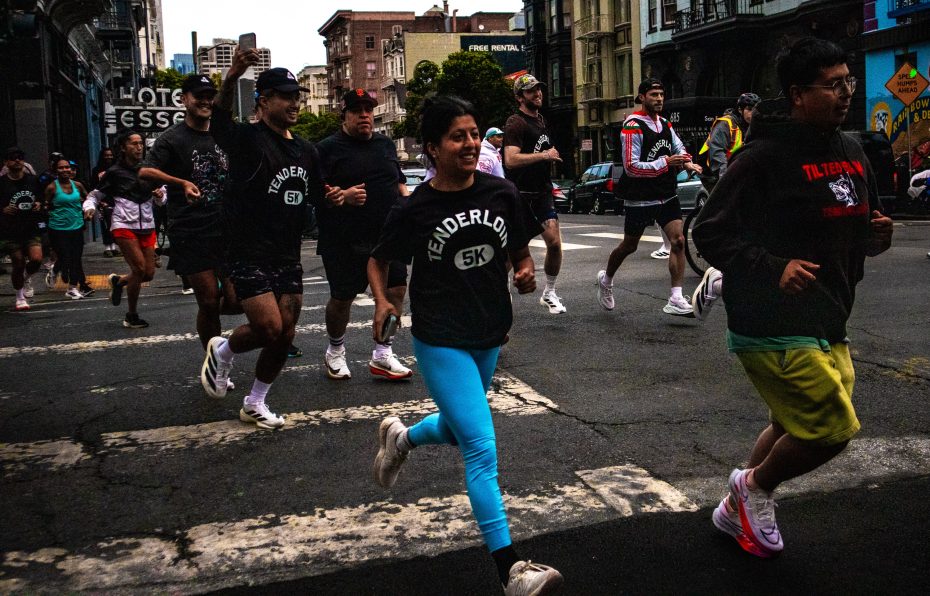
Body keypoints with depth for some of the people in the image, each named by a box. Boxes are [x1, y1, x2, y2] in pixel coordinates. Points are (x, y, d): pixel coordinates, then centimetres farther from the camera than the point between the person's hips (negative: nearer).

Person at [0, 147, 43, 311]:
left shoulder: (33, 180, 5)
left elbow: (40, 197, 19)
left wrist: (39, 204, -2)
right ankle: (20, 298, 22)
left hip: (31, 229, 2)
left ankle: (26, 278, 21)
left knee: (36, 259, -15)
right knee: (18, 265, 1)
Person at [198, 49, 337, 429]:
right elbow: (219, 122, -29)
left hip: (288, 257, 7)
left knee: (285, 335, 7)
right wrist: (232, 78, -47)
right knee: (269, 329, -14)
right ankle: (222, 351, 20)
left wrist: (334, 197, -1)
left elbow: (316, 195, 24)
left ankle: (255, 404, 26)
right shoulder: (247, 139, -10)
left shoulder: (305, 151, 12)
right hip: (249, 255, -6)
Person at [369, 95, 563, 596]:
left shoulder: (501, 194, -4)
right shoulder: (414, 210, -11)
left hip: (488, 336, 5)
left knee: (457, 429, 23)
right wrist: (381, 300, -13)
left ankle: (400, 438, 56)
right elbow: (378, 259, 4)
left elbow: (520, 249, 10)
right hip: (440, 342, -5)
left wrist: (524, 271, -11)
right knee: (482, 449, -11)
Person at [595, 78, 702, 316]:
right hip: (640, 197, -6)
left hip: (666, 195, 6)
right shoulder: (633, 127, -14)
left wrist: (687, 162, 2)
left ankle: (676, 299, -10)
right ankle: (606, 279, 38)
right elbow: (632, 167, -20)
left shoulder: (665, 124, 9)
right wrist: (666, 162, -24)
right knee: (629, 246, 10)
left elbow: (678, 147, 24)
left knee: (678, 241, -10)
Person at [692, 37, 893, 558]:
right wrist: (773, 268, -26)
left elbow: (856, 230, 22)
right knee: (833, 428, -10)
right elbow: (710, 232, -15)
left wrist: (878, 235, -1)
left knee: (799, 427, 19)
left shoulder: (852, 153, 10)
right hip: (773, 326, -9)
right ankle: (756, 486, 17)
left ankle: (738, 509, 38)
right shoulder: (765, 157, -15)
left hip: (829, 325, 9)